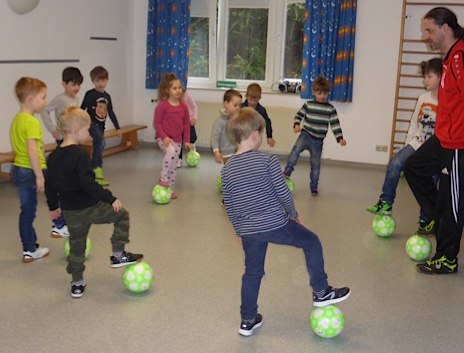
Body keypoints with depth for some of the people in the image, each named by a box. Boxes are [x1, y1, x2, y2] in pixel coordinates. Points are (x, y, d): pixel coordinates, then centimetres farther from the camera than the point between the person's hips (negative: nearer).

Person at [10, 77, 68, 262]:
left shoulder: (16, 119, 11)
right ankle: (59, 226, 23)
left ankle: (29, 250, 21)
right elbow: (32, 151, -26)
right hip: (32, 171, -9)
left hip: (17, 170, 9)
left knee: (27, 211, 14)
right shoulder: (32, 122, -18)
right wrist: (40, 177, -24)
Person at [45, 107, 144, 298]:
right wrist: (110, 199, -20)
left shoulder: (53, 156, 5)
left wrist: (53, 206, 24)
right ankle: (118, 256, 12)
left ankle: (77, 284, 27)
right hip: (89, 208, -7)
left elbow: (49, 184, 12)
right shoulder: (80, 155, -19)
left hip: (70, 212, 7)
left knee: (76, 245, 19)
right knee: (122, 215, 13)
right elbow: (88, 184, -26)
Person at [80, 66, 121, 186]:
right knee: (101, 141, -28)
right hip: (91, 123, -6)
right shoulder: (90, 94, -7)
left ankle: (94, 169, 18)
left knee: (98, 147, 9)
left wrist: (117, 127, 19)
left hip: (101, 125, 6)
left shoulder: (107, 96, 10)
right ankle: (98, 168, -25)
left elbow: (111, 112, 18)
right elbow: (82, 109, -7)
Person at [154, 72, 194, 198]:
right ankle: (163, 179, -23)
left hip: (177, 140, 6)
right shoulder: (162, 105, -11)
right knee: (171, 150, -36)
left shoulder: (183, 106, 4)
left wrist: (186, 140, 8)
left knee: (174, 166, 12)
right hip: (164, 138, -6)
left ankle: (170, 189, 27)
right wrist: (164, 136, -20)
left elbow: (186, 124, 11)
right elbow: (157, 123, -9)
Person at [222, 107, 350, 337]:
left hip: (248, 231, 5)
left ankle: (248, 321, 28)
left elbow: (229, 206, 8)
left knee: (252, 273, 19)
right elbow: (282, 192, -10)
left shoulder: (227, 169, 2)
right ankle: (321, 293, 21)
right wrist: (293, 213, 8)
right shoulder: (268, 161, -13)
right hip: (276, 224, -5)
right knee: (311, 243, 16)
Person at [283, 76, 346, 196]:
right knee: (297, 147, -33)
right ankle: (288, 171, -27)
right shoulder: (308, 105, 1)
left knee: (316, 164, 5)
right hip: (306, 134, -1)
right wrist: (296, 125, -14)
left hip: (318, 141, 1)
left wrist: (340, 138, -6)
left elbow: (335, 124, 2)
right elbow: (299, 115, 6)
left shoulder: (330, 109, 1)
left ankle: (314, 186, 21)